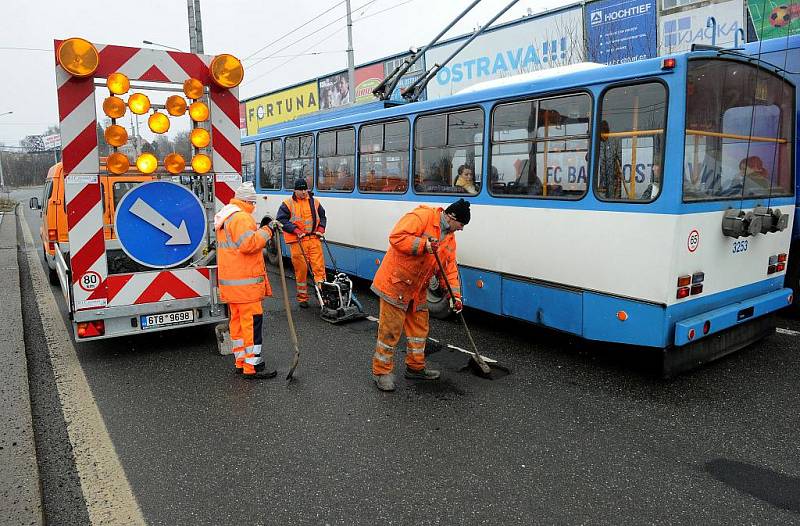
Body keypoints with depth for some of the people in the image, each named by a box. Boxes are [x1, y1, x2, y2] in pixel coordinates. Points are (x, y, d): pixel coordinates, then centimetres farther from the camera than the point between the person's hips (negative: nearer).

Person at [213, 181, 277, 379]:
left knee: (238, 320, 14)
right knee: (252, 320, -7)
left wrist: (260, 228, 15)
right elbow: (248, 244, -25)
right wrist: (266, 231, -17)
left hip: (230, 281, 10)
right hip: (244, 281, -10)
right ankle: (253, 366, -4)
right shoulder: (241, 217, -15)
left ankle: (241, 362, 22)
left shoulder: (225, 217, 19)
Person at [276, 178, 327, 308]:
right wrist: (295, 230, -13)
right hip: (297, 242, -3)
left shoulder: (314, 202, 14)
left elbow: (323, 216, 26)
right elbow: (281, 220, -4)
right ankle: (302, 297, 12)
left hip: (314, 239, 3)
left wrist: (321, 228, 7)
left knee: (319, 266, -5)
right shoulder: (288, 204, 2)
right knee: (301, 269, 1)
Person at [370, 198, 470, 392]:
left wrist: (455, 295, 3)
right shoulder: (422, 216, -16)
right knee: (390, 330, -1)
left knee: (419, 328, 16)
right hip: (395, 283, -9)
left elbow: (450, 269, 12)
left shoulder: (450, 238, 11)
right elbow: (396, 238, -24)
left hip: (418, 290, 9)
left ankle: (416, 368, 32)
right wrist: (423, 245, -31)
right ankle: (381, 372, 12)